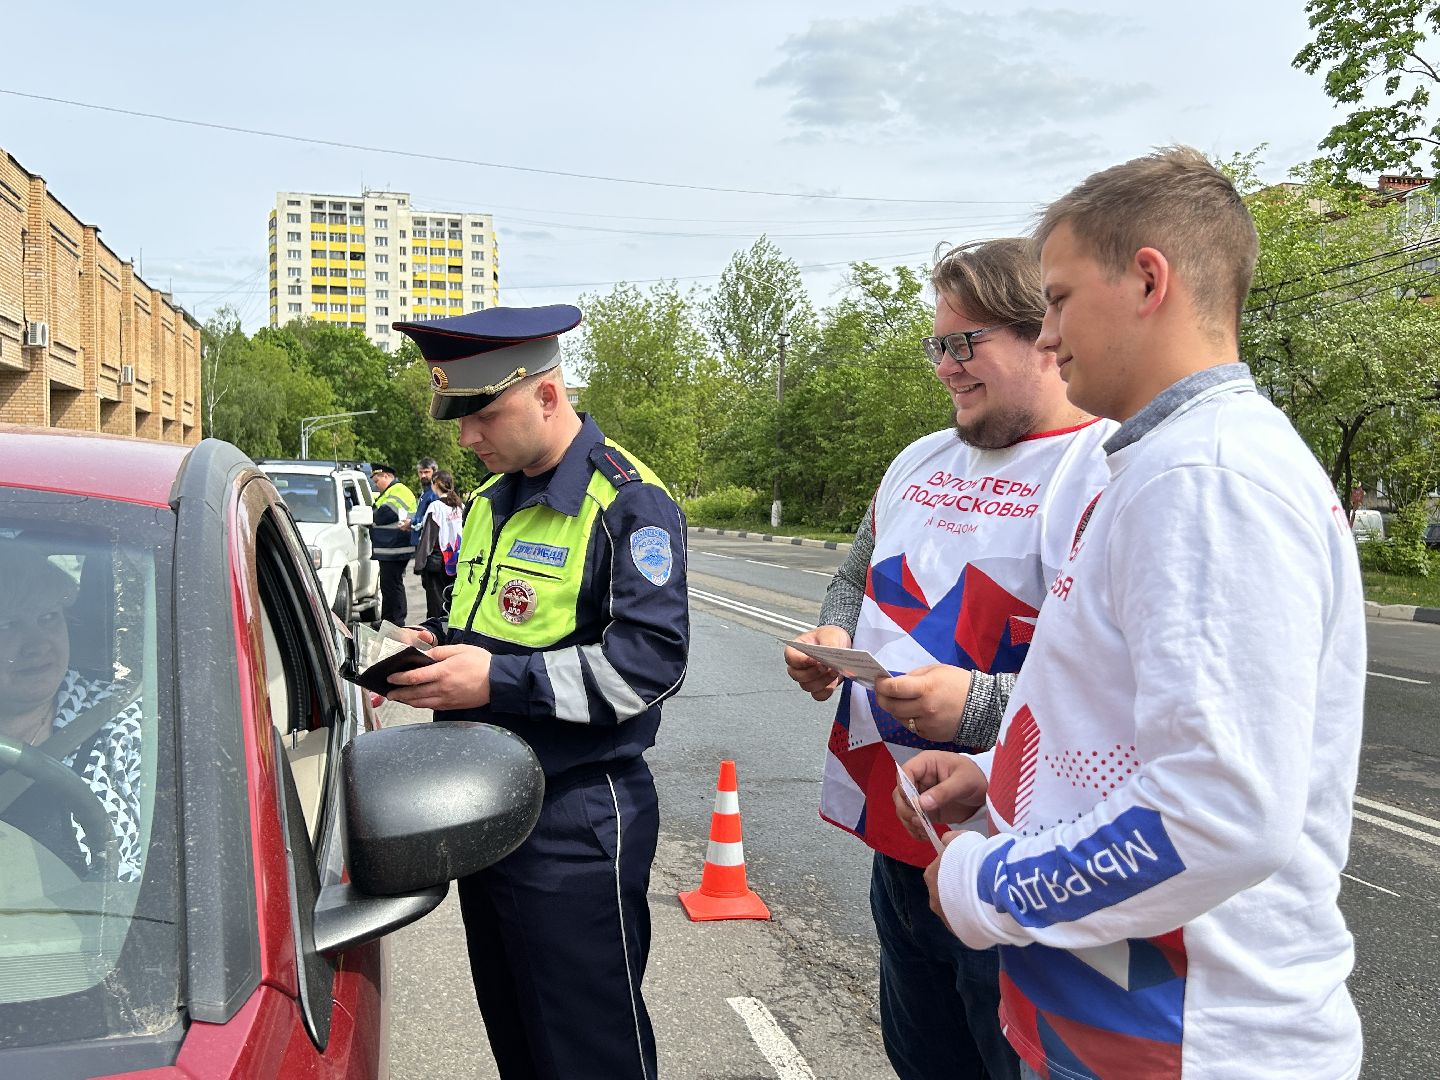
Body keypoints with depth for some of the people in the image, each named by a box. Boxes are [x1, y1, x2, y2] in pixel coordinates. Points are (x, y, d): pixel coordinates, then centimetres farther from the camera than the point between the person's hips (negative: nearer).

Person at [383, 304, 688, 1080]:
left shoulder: (628, 503, -14)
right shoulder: (489, 504, 13)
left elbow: (651, 660, -22)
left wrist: (498, 681, -25)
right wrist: (432, 647, 2)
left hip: (577, 826, -8)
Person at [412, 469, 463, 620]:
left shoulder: (436, 507, -14)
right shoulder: (460, 506, 5)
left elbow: (427, 536, -15)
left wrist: (419, 563, -13)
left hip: (437, 561, -6)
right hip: (455, 562, 6)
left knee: (436, 603, -1)